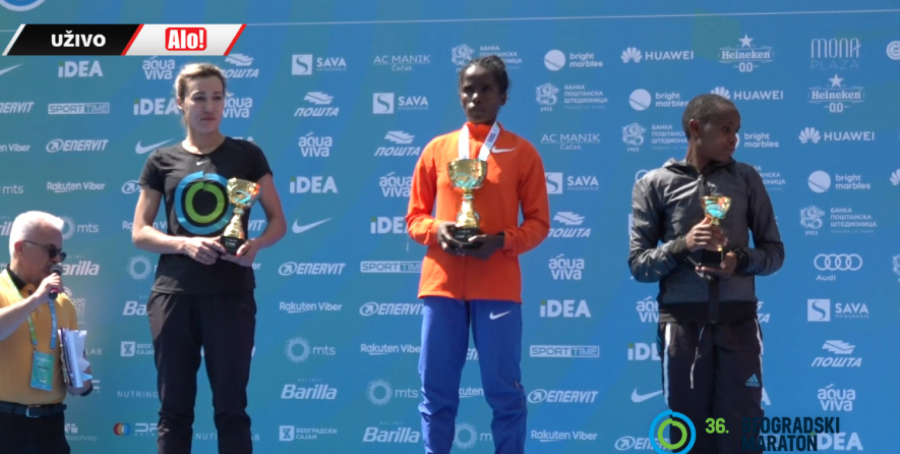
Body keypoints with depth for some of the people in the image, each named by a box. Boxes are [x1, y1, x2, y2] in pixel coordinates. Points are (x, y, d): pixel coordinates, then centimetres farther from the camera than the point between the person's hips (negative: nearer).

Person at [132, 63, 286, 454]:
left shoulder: (247, 155, 5)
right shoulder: (162, 161, 8)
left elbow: (278, 221, 7)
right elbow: (140, 233, 7)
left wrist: (256, 244, -15)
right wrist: (184, 244, -12)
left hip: (231, 294, -1)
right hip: (174, 295, 1)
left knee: (230, 406, 2)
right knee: (174, 407, 4)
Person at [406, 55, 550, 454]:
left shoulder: (522, 153, 4)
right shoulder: (437, 149, 9)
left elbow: (538, 223, 4)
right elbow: (414, 216, 13)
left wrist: (501, 240, -14)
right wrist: (436, 230, -9)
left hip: (498, 286, -2)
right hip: (442, 283, 2)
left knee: (504, 390, -2)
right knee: (436, 391, 2)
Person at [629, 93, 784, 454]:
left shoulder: (747, 179, 8)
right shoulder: (655, 184, 3)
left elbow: (774, 251, 11)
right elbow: (638, 264, 1)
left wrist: (741, 260, -10)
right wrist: (682, 245, -16)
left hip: (738, 322, 1)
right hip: (682, 323, -1)